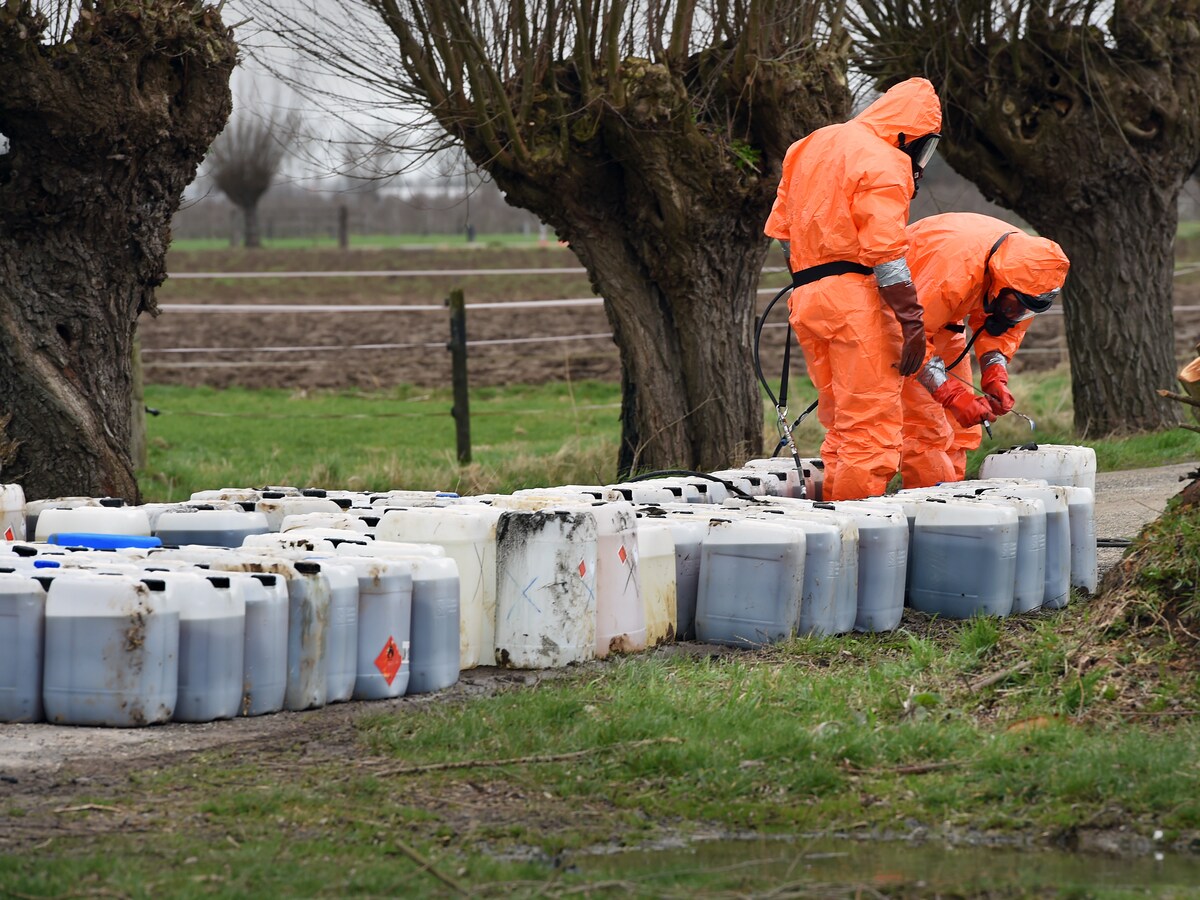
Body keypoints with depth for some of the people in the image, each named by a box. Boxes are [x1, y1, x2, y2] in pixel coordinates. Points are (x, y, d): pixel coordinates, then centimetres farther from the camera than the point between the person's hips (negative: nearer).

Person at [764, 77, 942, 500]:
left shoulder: (812, 145, 20)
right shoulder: (883, 163, -7)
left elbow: (781, 228, 23)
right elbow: (886, 252, -16)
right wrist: (912, 322, -16)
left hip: (807, 296, 9)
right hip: (856, 297, -8)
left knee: (841, 423, 16)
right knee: (872, 422, -9)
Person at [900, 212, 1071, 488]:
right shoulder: (957, 269, -40)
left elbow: (1006, 328, -2)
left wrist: (994, 377, -19)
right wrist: (952, 394, -41)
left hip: (941, 316, 8)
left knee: (960, 425, 3)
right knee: (925, 424, -18)